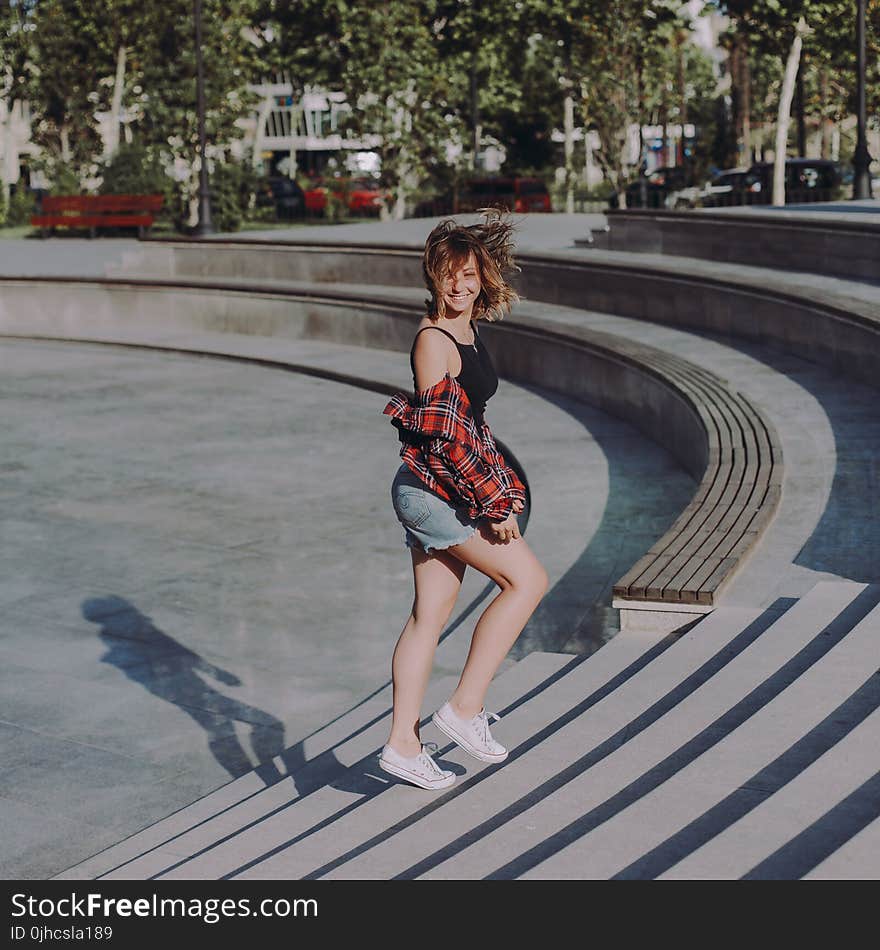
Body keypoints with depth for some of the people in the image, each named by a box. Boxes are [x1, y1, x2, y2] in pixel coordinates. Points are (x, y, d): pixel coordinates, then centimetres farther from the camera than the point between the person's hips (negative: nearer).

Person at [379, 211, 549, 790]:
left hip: (446, 493, 9)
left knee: (431, 614, 10)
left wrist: (505, 485, 21)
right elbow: (445, 434, -21)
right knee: (528, 579, -6)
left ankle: (403, 744, 15)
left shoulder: (467, 333, 13)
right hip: (432, 489, -9)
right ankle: (465, 708, -1)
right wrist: (496, 501, -18)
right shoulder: (433, 341, -16)